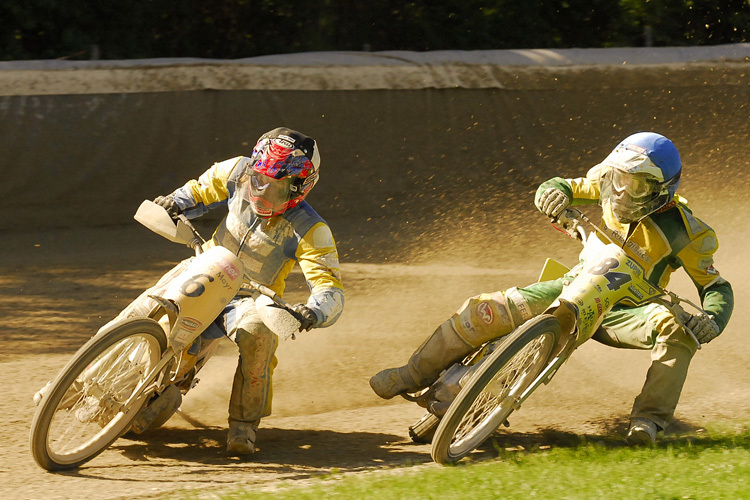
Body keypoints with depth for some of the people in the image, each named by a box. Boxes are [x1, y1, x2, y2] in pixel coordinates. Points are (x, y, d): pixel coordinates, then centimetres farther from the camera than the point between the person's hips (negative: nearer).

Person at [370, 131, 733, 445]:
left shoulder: (686, 235, -16)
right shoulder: (610, 182, -5)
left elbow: (716, 287, -10)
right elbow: (570, 187, 11)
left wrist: (712, 319, -32)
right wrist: (555, 192, -14)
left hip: (621, 313, -3)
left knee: (678, 327, -37)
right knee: (486, 310, -13)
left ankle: (649, 418, -33)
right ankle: (415, 374, 3)